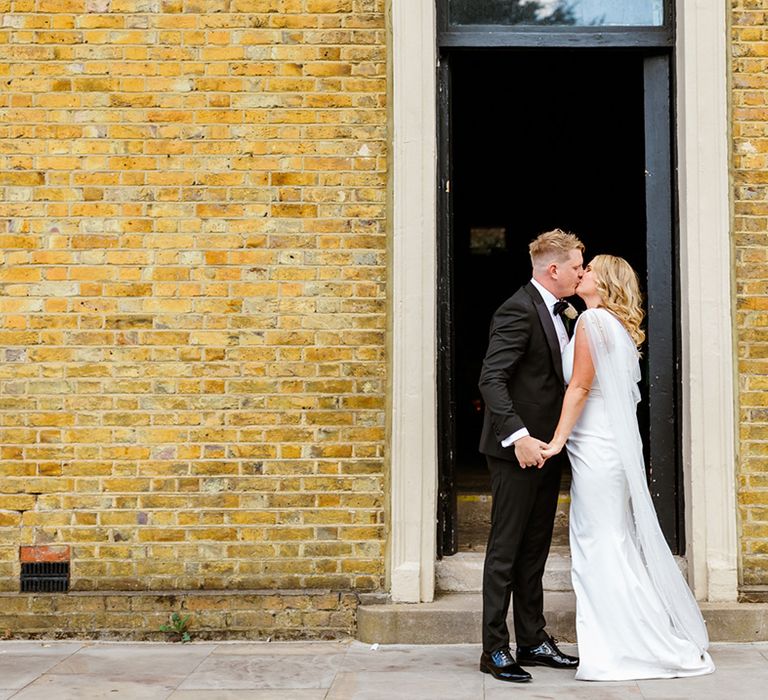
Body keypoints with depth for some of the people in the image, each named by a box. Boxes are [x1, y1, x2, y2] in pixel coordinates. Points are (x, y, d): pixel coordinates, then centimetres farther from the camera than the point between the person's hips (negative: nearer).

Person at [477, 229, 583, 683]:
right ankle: (495, 650, 7)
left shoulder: (556, 311, 14)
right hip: (518, 452, -9)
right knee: (506, 551, -1)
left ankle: (533, 642, 24)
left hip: (547, 447, 9)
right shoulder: (519, 311, -16)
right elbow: (491, 380, -24)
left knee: (534, 551, 15)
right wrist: (518, 436, -33)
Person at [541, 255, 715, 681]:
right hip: (613, 448, 9)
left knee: (601, 546, -3)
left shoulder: (592, 321, -11)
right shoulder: (618, 326, 17)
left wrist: (557, 440, -14)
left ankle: (620, 651, 3)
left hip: (595, 450, -9)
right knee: (621, 544, 13)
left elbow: (580, 387, -16)